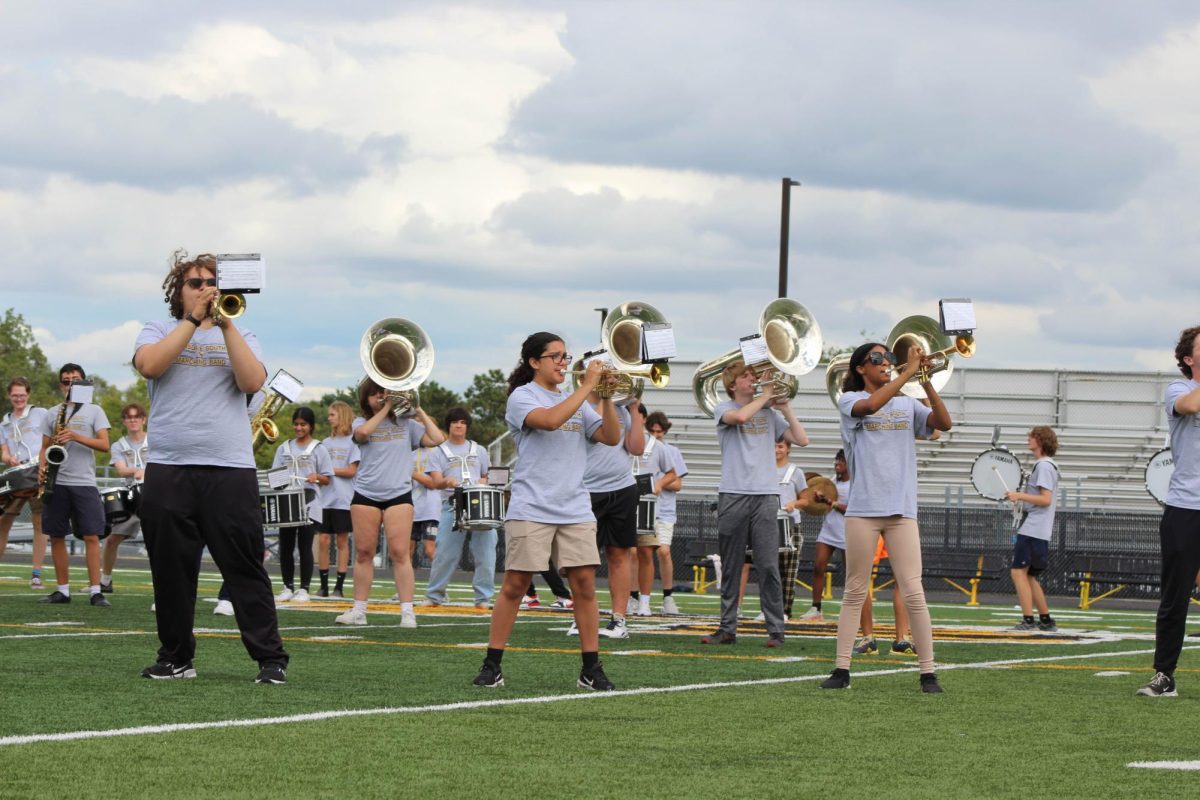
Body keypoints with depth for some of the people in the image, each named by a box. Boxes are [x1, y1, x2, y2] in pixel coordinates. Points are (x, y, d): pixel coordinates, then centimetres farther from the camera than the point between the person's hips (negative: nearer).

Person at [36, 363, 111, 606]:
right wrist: (42, 466, -6)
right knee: (56, 536, 3)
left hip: (84, 483, -3)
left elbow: (104, 445, -3)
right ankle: (63, 590, 9)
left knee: (91, 536, -9)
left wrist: (76, 436, -16)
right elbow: (45, 447, 15)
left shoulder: (94, 411, 6)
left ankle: (95, 591, -9)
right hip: (56, 483, 3)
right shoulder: (51, 413, 13)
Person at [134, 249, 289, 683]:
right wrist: (193, 319, -8)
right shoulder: (158, 332, 13)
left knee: (245, 569, -4)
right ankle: (175, 658, 14)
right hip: (168, 470, 1)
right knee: (171, 570, 4)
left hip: (230, 471, -1)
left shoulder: (238, 336, 15)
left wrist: (225, 323, -7)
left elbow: (253, 381, -5)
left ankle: (271, 658, -3)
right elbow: (150, 365, -10)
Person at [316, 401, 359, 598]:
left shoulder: (352, 441, -1)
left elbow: (351, 471, -7)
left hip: (343, 499, -5)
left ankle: (339, 586, 2)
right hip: (325, 498, 5)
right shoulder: (326, 442, 15)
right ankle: (323, 585, 4)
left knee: (342, 541, 0)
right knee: (323, 540, 0)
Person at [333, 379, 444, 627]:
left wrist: (420, 412, 2)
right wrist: (385, 409, -9)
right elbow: (362, 433, -16)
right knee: (363, 552, 3)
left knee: (399, 553, -8)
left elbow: (437, 439, 0)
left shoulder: (406, 424, 10)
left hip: (399, 495, -1)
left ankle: (407, 611, -10)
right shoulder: (361, 422, 9)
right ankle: (359, 610, 9)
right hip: (366, 495, 1)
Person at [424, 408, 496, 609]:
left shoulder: (478, 451, 21)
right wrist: (447, 482, -23)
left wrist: (483, 483, 1)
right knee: (445, 554, -5)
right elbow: (436, 480, 0)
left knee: (485, 553, -7)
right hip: (453, 507, -2)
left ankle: (483, 598, -2)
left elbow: (487, 477, 25)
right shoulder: (439, 452, 12)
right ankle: (434, 596, 8)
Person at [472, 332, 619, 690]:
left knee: (585, 585, -2)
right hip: (531, 509, -5)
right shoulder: (521, 397, -2)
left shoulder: (575, 402, 17)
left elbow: (611, 437, 8)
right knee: (515, 586, -3)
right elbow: (550, 420, -22)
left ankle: (592, 670, 1)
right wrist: (587, 386, -17)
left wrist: (607, 397, -4)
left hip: (575, 509, 5)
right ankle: (491, 666, 4)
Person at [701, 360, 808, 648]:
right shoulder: (724, 409, 6)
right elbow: (740, 417, -18)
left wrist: (784, 407, 3)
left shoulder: (769, 414, 14)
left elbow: (802, 440, 6)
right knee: (730, 567, 3)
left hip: (766, 496, 1)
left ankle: (776, 631, -4)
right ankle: (727, 629, 9)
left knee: (769, 566, -5)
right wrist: (765, 397, -5)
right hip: (733, 495, -1)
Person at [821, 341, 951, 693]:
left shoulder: (907, 405, 13)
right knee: (855, 593, 4)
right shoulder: (850, 400, 4)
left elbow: (943, 423, -2)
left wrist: (925, 381, -11)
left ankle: (928, 673, -1)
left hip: (901, 509, 2)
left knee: (913, 593, -4)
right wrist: (908, 371, -18)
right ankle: (841, 669, 9)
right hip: (862, 508, -2)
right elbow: (870, 406, -19)